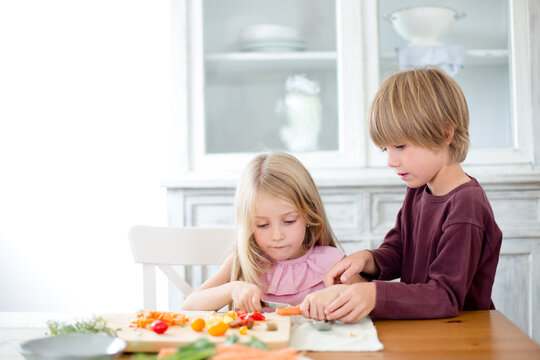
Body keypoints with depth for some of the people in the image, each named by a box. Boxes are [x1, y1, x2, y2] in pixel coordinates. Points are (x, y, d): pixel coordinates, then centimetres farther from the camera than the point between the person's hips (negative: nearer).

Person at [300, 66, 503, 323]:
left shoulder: (467, 207, -19)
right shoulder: (418, 191, 7)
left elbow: (447, 296, -24)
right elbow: (395, 253, 11)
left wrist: (375, 295, -36)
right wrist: (367, 260, -11)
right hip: (417, 330, 6)